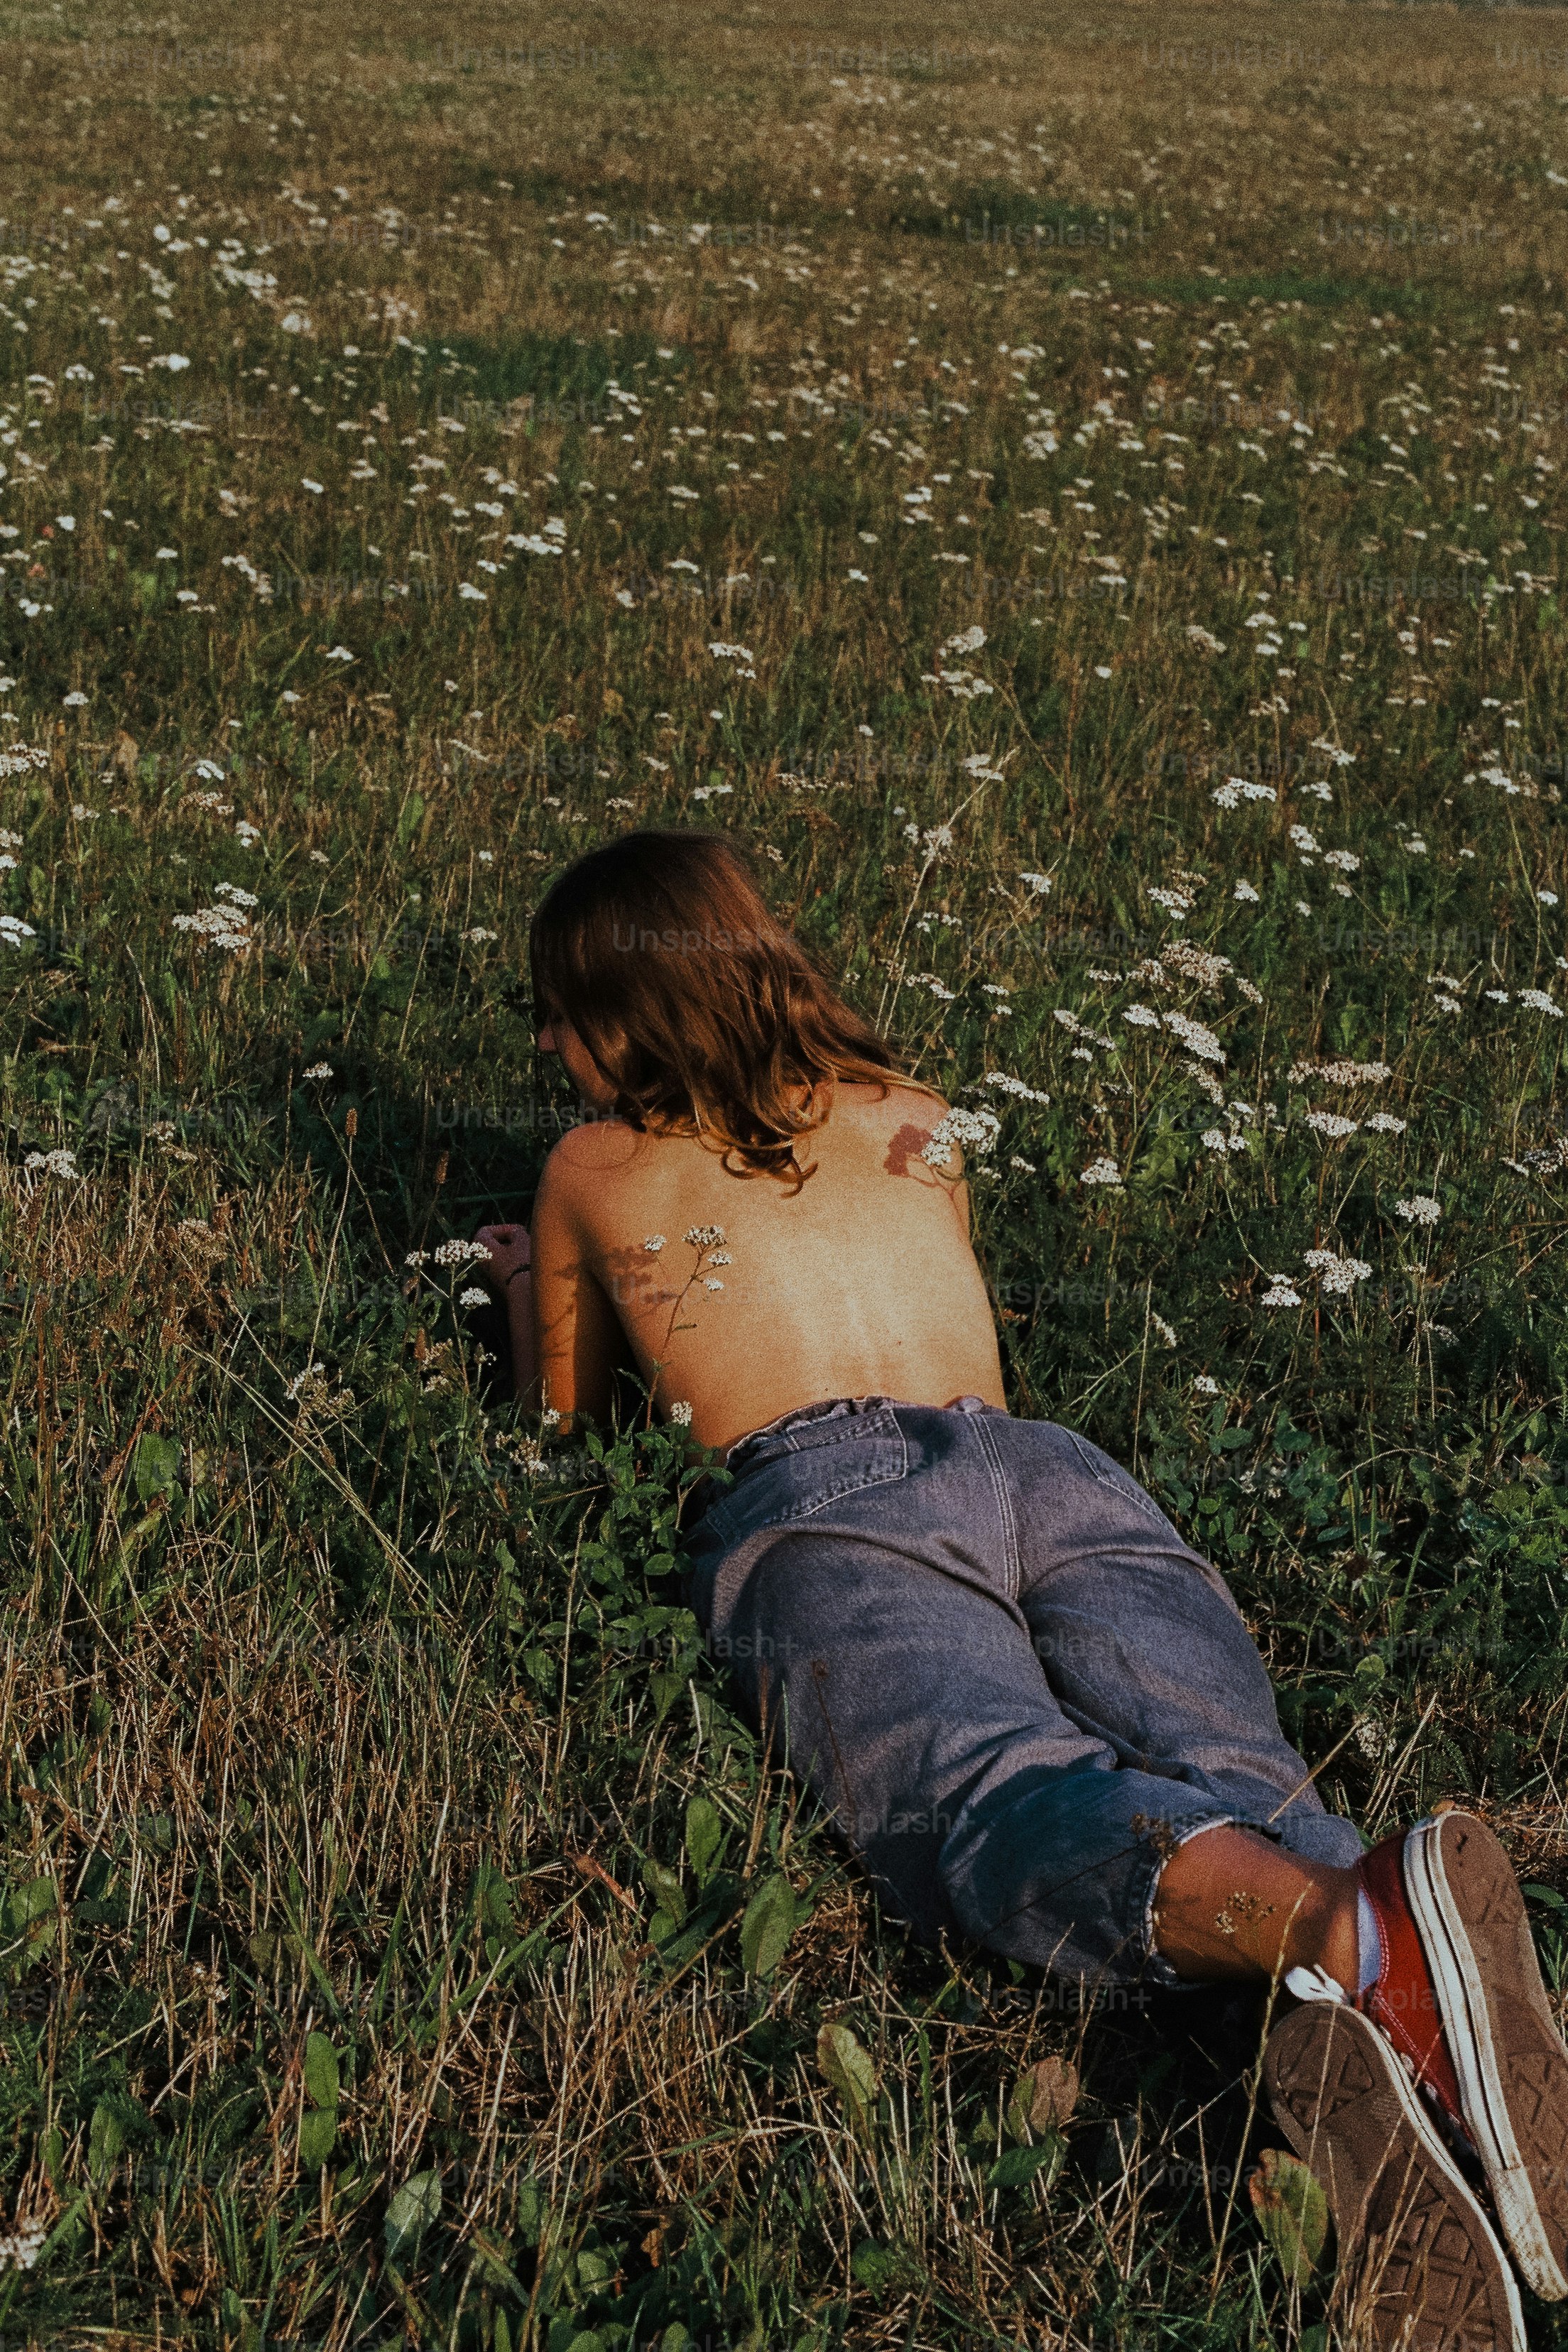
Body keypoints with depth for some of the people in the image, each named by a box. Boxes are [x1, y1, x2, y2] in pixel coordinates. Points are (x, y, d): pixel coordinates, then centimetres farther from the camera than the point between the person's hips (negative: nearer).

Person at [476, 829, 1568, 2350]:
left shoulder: (596, 1170, 28)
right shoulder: (911, 1121, 37)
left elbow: (566, 1411, 43)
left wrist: (527, 1286, 63)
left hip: (826, 1494, -4)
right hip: (1057, 1466, 4)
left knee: (1004, 1799, -30)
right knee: (1229, 1797, -22)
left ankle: (1354, 1941, -64)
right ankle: (1387, 2037, -57)